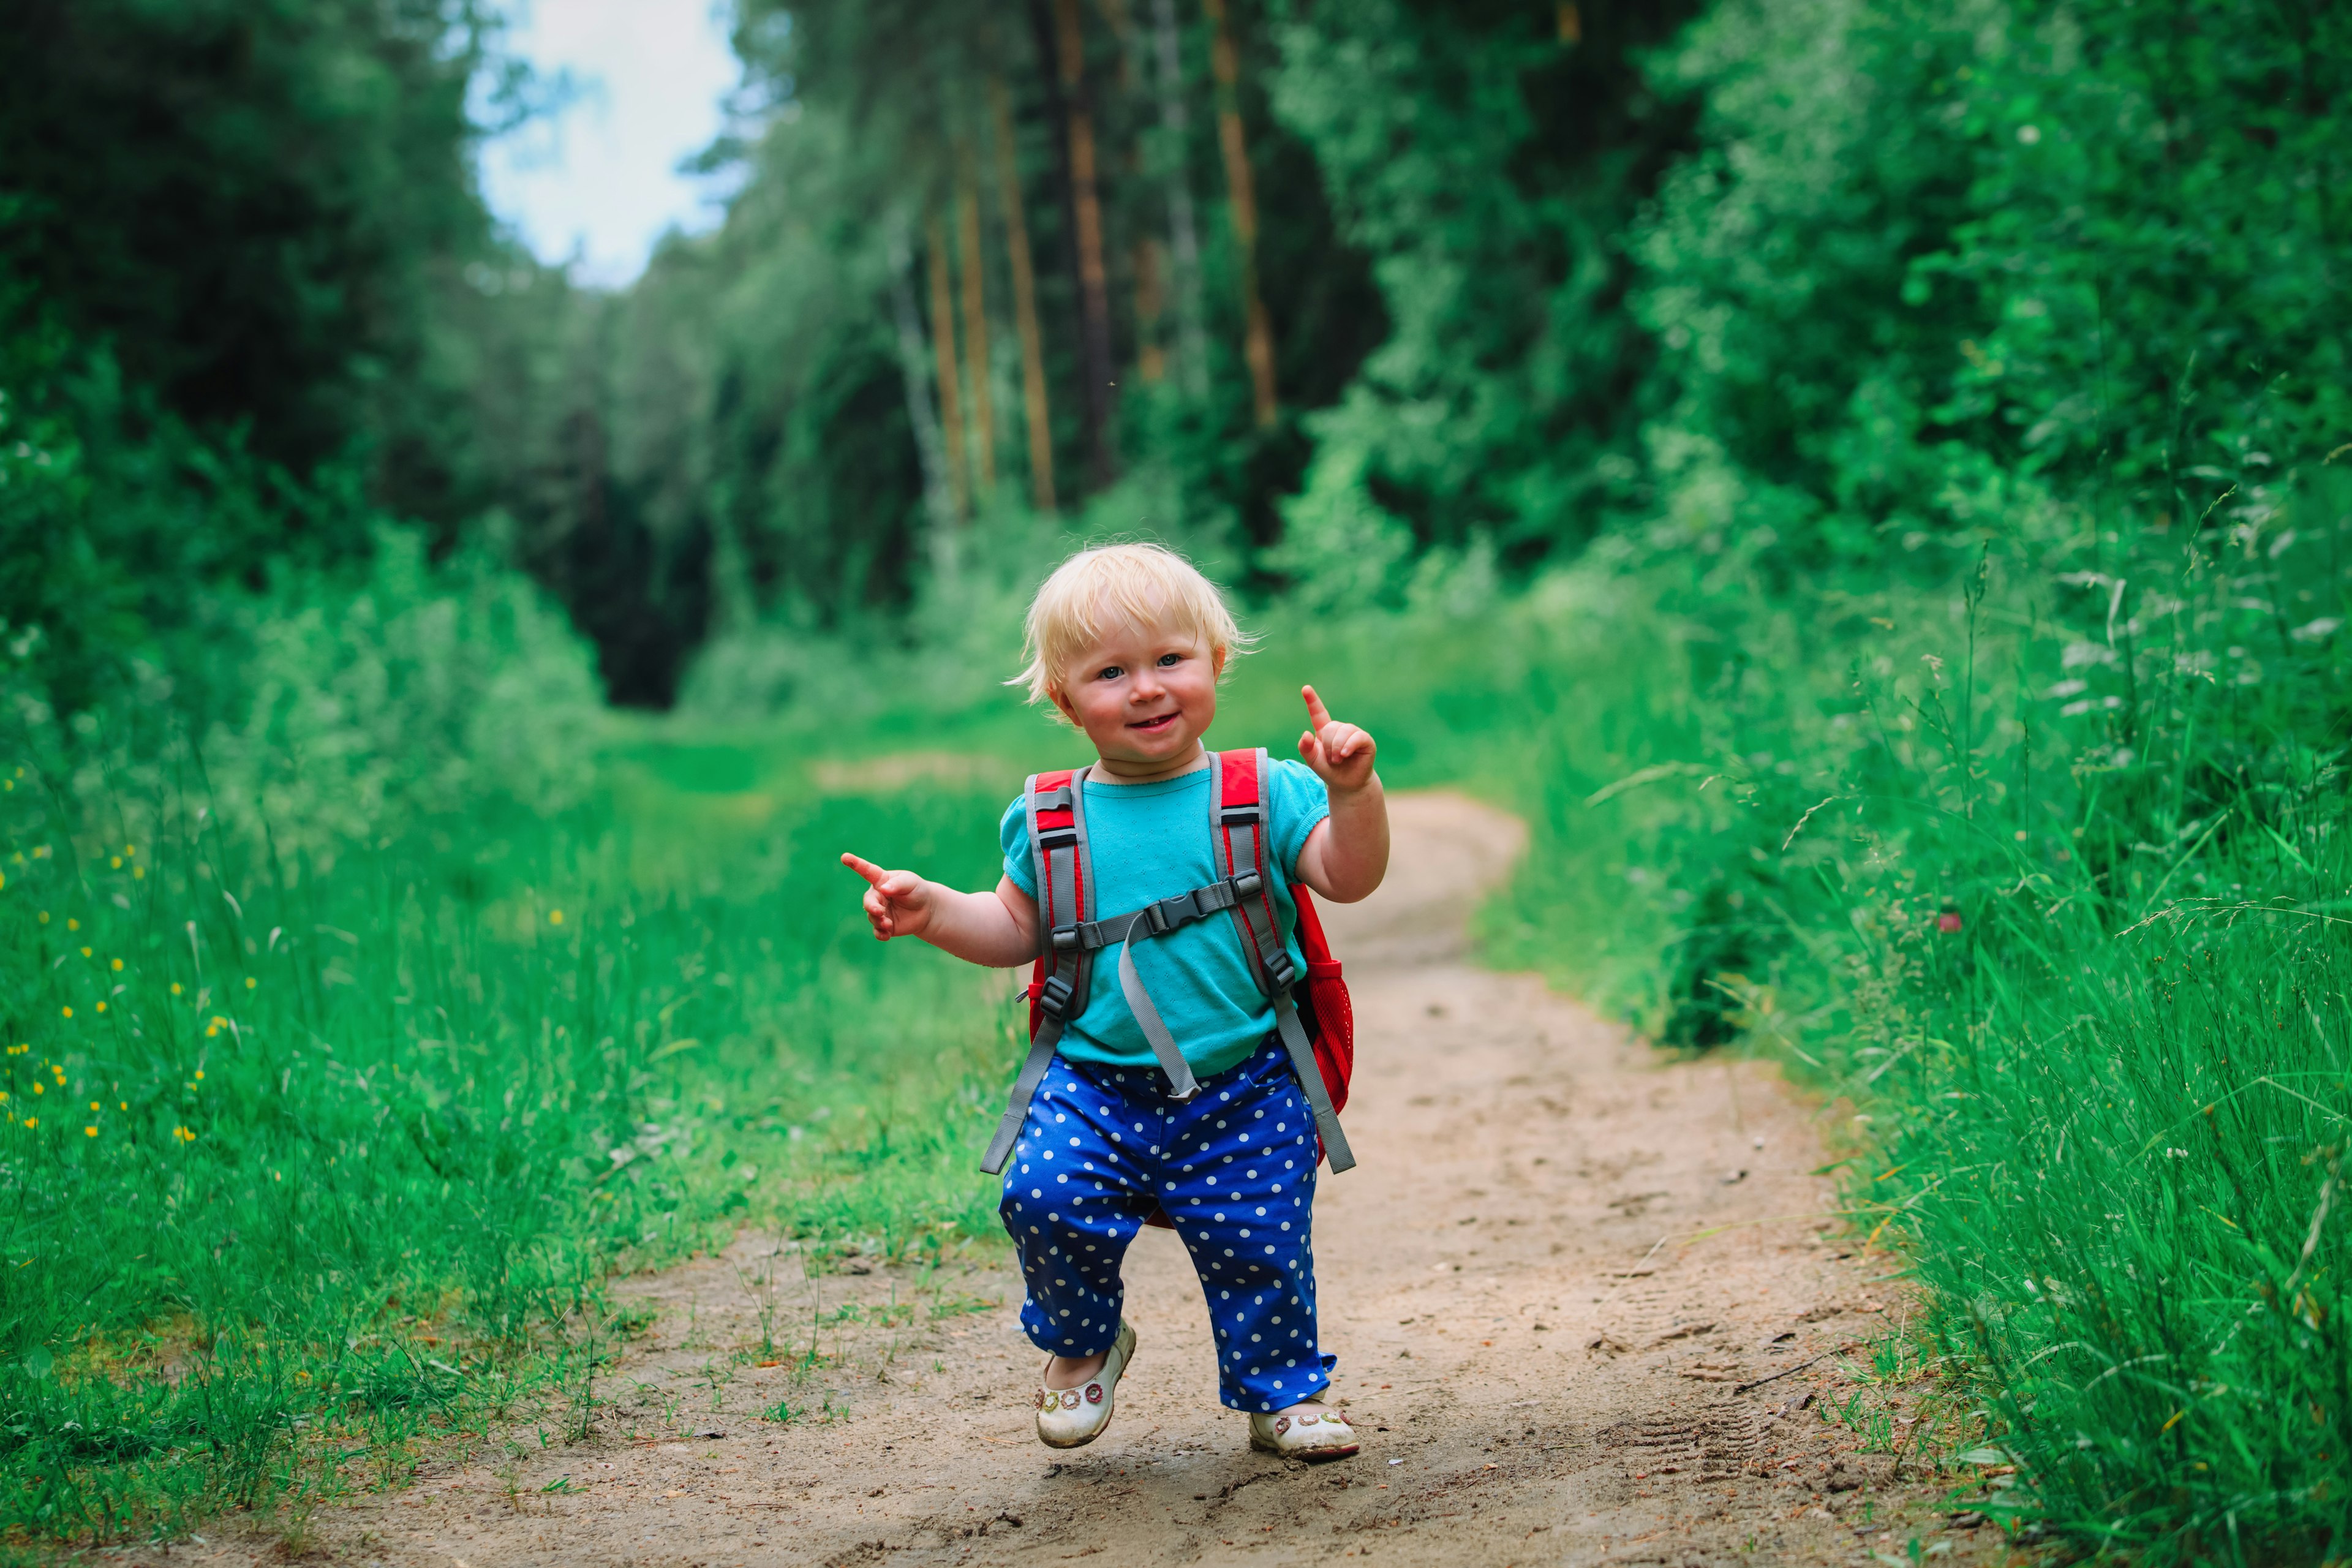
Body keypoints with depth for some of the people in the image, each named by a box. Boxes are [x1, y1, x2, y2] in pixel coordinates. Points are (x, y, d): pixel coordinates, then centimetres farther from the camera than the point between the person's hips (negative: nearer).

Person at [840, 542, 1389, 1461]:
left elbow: (1350, 880, -6)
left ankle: (1283, 1392, 28)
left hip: (1245, 1090, -1)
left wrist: (1352, 791, -22)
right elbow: (1015, 931, 14)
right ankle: (1083, 1342, 11)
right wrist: (931, 911, -1)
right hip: (1096, 1083, 1)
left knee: (1258, 1247, -1)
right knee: (1044, 1194, -19)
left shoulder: (1264, 794, 0)